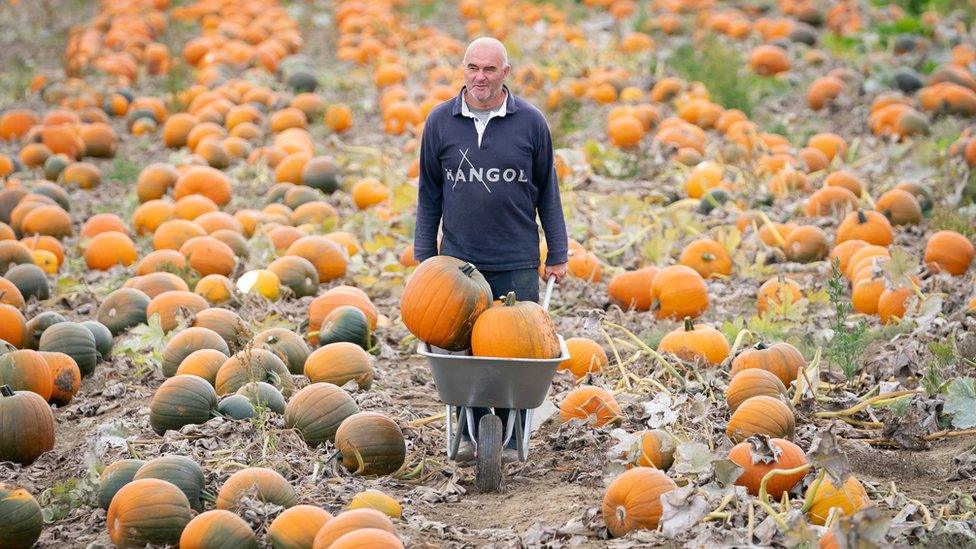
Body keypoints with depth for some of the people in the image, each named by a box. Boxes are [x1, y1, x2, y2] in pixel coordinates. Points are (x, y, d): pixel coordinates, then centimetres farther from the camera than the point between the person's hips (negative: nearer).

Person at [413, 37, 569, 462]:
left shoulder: (530, 122, 1)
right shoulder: (441, 121, 4)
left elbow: (547, 191, 7)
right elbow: (429, 194, 10)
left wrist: (558, 255, 6)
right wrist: (424, 255, 8)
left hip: (517, 264, -1)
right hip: (458, 261, 1)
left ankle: (509, 437, 11)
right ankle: (470, 431, 16)